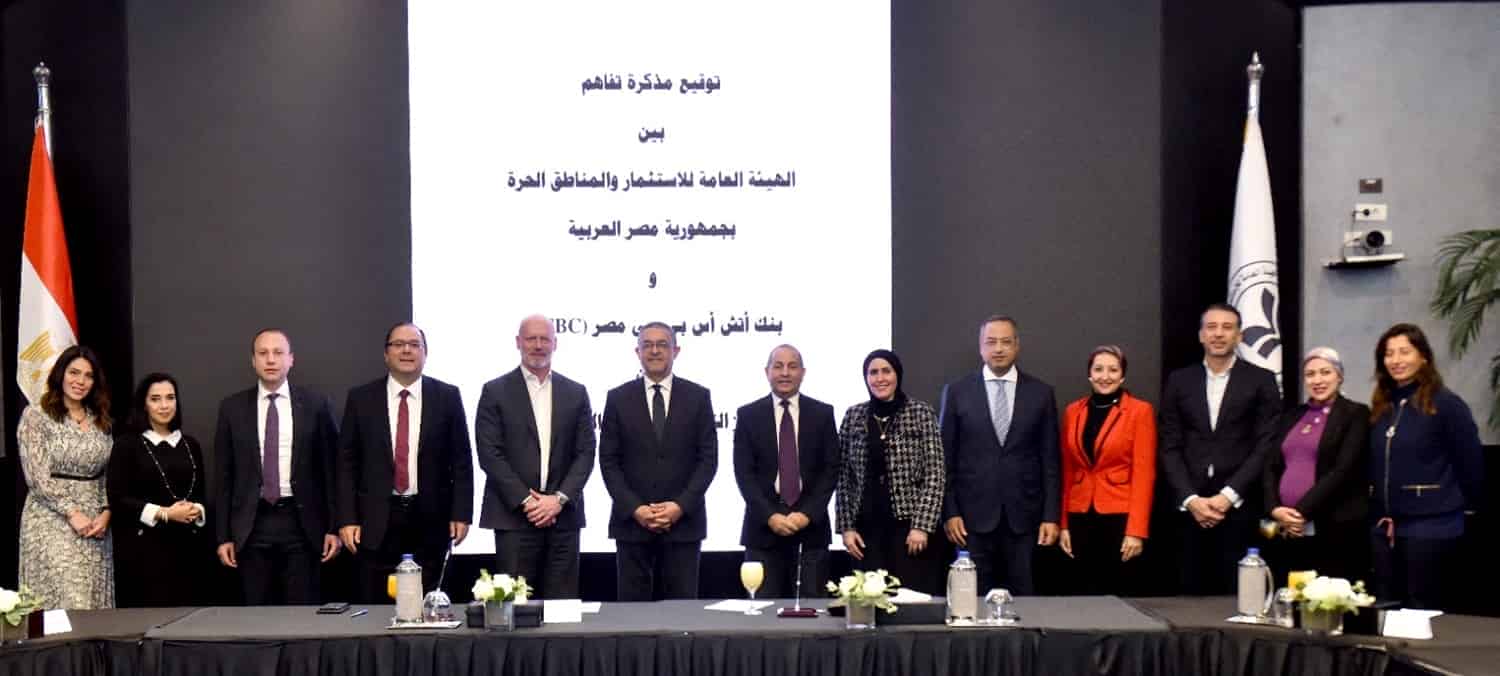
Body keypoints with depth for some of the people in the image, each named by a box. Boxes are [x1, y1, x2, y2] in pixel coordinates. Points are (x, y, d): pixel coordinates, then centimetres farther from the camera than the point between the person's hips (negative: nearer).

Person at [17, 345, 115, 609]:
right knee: (68, 602, -12)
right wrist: (72, 513, -14)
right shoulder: (36, 415, -4)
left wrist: (106, 513, -4)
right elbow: (37, 476, -10)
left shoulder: (100, 420, 11)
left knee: (96, 600, 4)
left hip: (96, 520, 5)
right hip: (53, 520, -5)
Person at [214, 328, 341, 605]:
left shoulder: (315, 404, 2)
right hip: (252, 525, 1)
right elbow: (224, 475, 6)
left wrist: (334, 527, -1)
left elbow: (330, 469, 3)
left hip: (301, 523, -1)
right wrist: (223, 535, 2)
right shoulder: (232, 407, 5)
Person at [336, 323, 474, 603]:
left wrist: (461, 514, -3)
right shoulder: (361, 398, 4)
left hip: (430, 519, 0)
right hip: (375, 521, 0)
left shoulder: (447, 396, 3)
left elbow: (461, 460, 4)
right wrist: (347, 519, -4)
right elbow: (347, 462, 3)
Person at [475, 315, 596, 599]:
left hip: (563, 516, 2)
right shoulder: (495, 391, 3)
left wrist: (559, 499, -8)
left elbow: (585, 453, 5)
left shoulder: (576, 393, 11)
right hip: (513, 515, -2)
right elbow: (490, 454, -4)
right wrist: (525, 501, -11)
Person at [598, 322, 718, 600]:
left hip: (684, 521, 0)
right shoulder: (618, 398, 5)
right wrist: (634, 509, -9)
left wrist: (680, 506, -9)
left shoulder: (698, 397, 5)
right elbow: (608, 460, 3)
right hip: (631, 522, 0)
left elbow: (708, 458, 2)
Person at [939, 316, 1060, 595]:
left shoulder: (1041, 393, 5)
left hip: (1024, 515, 1)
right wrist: (949, 512, -3)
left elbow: (1050, 459, 5)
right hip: (974, 514, -1)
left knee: (1022, 597, 3)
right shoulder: (956, 391, 2)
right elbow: (946, 457, 3)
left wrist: (1052, 515, 0)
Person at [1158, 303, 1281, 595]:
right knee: (1193, 596, 2)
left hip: (1241, 508, -2)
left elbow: (1267, 447, -3)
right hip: (1191, 508, 2)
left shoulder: (1261, 381, 4)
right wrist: (1190, 499, -7)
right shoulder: (1179, 381, 10)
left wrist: (1228, 496, -10)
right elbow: (1169, 447, 6)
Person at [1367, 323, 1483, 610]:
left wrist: (1466, 506, 1)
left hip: (1431, 526, -6)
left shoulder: (1447, 404, -9)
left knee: (1424, 612, 1)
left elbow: (1470, 462, -7)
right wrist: (1376, 511, 11)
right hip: (1384, 526, 6)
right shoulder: (1381, 407, 10)